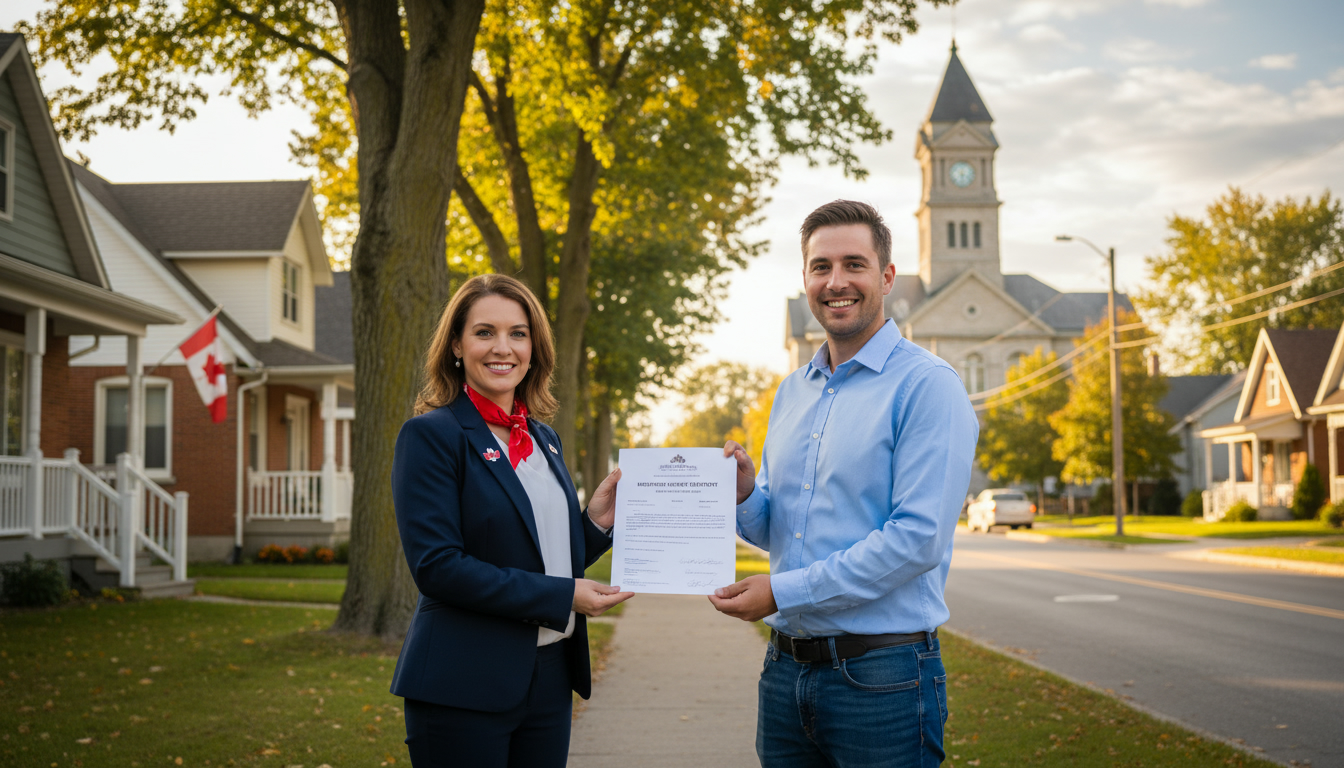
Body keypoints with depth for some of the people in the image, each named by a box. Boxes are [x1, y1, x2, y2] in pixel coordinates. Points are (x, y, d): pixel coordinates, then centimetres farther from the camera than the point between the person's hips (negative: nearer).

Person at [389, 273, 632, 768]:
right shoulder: (430, 436, -8)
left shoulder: (543, 440, 13)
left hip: (549, 679, 7)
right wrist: (562, 597, -17)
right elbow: (436, 566, -17)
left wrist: (596, 520, 0)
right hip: (463, 689, -6)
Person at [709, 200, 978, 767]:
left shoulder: (926, 385, -10)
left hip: (882, 674, -6)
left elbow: (919, 539, -18)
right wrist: (744, 495, -6)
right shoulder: (792, 391, 13)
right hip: (785, 668, 6)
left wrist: (784, 591, -18)